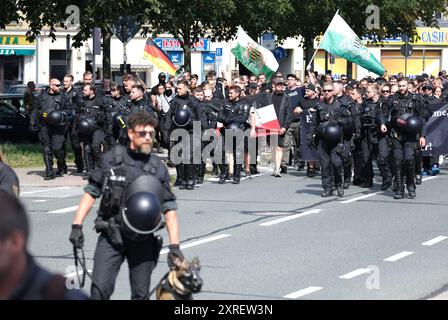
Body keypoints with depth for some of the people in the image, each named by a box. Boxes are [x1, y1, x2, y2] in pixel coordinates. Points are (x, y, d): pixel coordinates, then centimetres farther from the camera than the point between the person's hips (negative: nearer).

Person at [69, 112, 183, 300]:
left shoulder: (158, 168, 3)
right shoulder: (111, 159, 1)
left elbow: (169, 209, 3)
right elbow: (91, 193, 5)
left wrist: (174, 246, -5)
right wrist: (77, 226, -4)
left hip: (143, 240, 2)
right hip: (111, 235, -1)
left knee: (141, 294, 6)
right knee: (100, 289, -13)